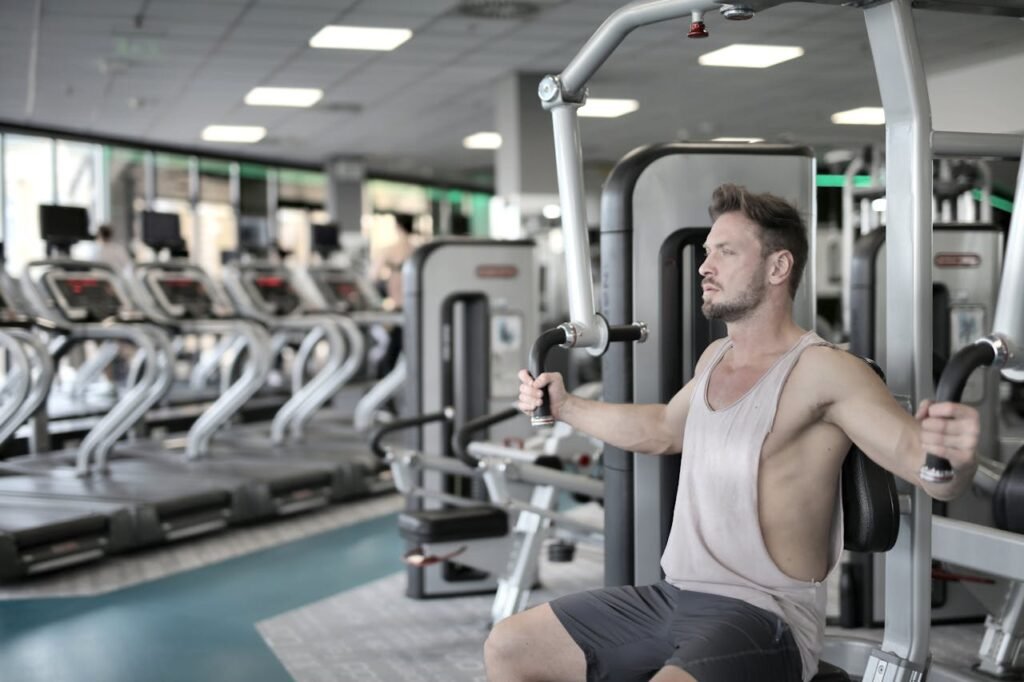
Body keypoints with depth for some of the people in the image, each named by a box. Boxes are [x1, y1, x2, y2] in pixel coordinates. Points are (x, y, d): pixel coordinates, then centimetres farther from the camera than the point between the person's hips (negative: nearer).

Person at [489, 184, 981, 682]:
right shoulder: (715, 358, 12)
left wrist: (953, 454, -48)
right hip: (672, 597, 9)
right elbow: (663, 429, 31)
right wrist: (564, 406, 28)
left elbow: (917, 453, -24)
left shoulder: (821, 370, -14)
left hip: (763, 616, -8)